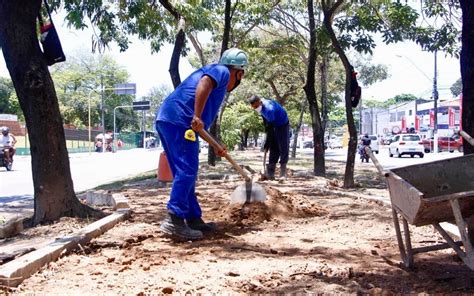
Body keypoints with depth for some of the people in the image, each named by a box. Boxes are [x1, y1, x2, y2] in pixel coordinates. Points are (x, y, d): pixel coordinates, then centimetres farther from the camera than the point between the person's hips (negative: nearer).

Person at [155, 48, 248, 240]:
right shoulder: (222, 71, 6)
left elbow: (204, 122, 36)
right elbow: (203, 84, -19)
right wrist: (197, 117, -27)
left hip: (165, 120, 10)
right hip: (179, 120, -10)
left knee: (184, 173, 12)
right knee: (186, 171, -11)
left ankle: (193, 219, 17)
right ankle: (174, 220, -16)